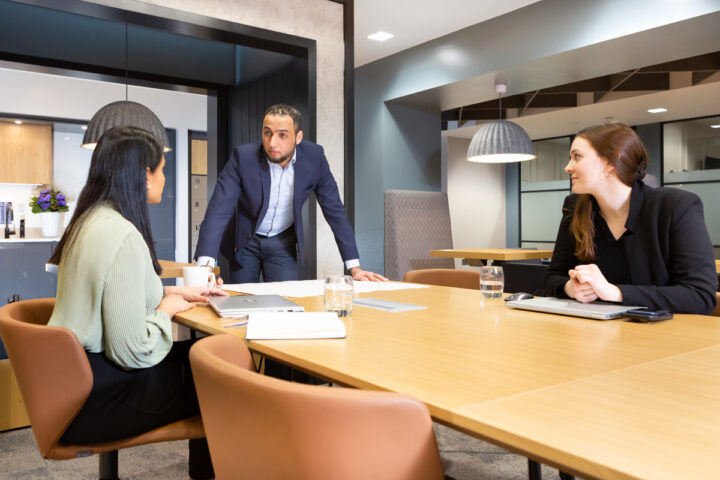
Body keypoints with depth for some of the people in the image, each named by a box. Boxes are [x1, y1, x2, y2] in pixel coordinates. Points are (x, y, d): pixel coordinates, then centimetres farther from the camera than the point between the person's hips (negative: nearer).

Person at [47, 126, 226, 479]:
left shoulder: (91, 220, 5)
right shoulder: (123, 235, -25)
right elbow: (132, 352, -26)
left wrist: (174, 292, 12)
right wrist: (167, 309, -9)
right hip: (92, 400, -9)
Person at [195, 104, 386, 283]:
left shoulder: (314, 157, -17)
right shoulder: (243, 157, -23)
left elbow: (334, 211, -12)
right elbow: (218, 211, -27)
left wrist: (354, 267, -16)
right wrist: (205, 267, -41)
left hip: (283, 243, 1)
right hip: (245, 241, -1)